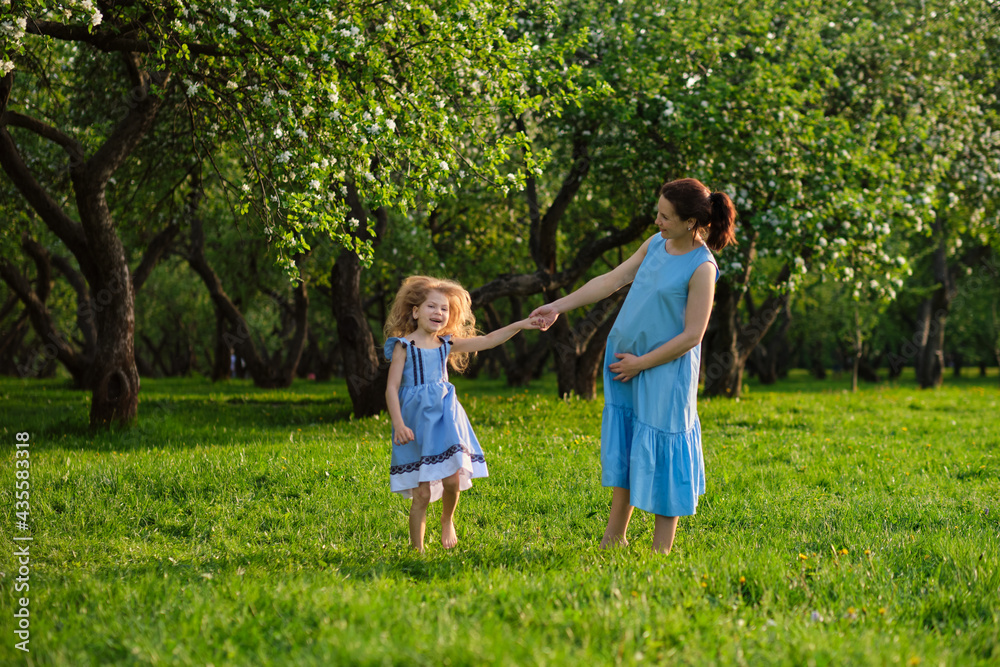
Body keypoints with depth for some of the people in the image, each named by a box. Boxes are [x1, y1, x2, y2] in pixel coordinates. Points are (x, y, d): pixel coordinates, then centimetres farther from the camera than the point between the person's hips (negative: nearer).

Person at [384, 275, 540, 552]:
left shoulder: (446, 345, 9)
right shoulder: (404, 346, -4)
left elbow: (488, 340, 10)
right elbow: (392, 387, -7)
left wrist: (521, 324, 1)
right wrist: (399, 424, -17)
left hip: (445, 418, 4)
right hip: (417, 420, -4)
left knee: (453, 479, -9)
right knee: (421, 493, -4)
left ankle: (447, 520, 23)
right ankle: (417, 549, 8)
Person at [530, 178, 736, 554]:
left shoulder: (701, 268, -18)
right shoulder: (657, 244, 3)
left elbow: (692, 335, -18)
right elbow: (612, 280, 10)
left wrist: (640, 363, -14)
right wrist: (558, 307, 8)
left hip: (664, 370, -7)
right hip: (624, 357, 7)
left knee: (659, 450, -2)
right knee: (621, 443, 12)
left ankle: (662, 548, 7)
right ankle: (614, 537, 23)